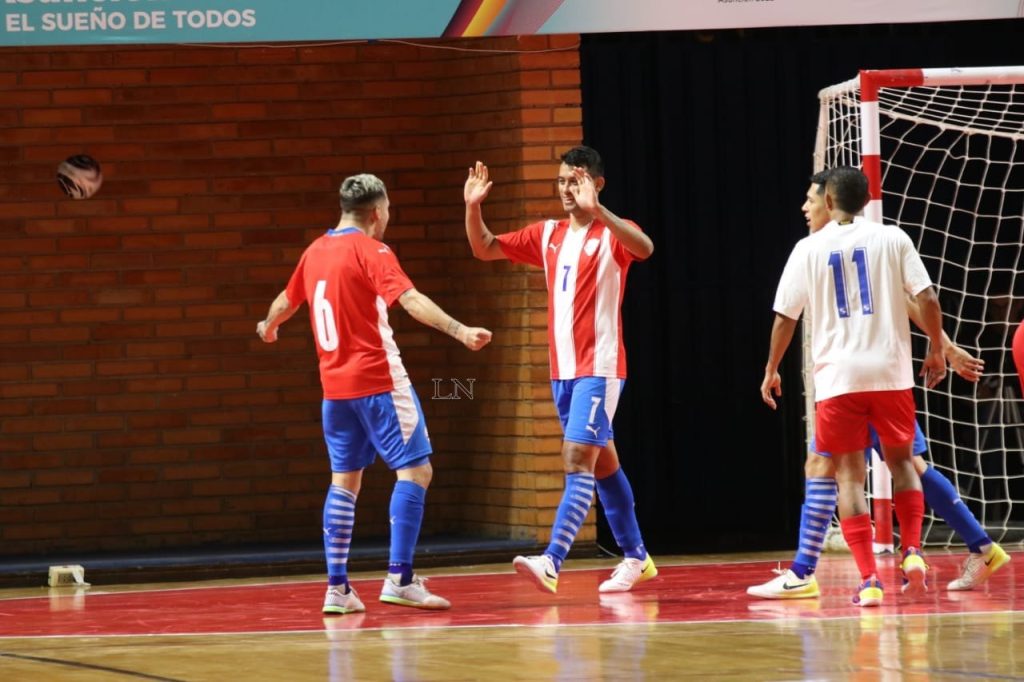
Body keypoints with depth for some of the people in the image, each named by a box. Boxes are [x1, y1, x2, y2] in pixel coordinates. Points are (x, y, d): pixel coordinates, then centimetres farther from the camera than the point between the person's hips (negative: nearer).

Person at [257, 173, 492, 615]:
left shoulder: (316, 251, 12)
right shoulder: (370, 250, -9)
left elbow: (286, 301, 28)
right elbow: (410, 300, -24)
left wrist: (268, 327, 50)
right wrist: (459, 331, -32)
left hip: (335, 383, 7)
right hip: (377, 378, -7)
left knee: (344, 479, 13)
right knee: (415, 470, -5)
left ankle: (337, 587, 9)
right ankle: (399, 579, -14)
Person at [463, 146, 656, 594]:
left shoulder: (611, 234, -8)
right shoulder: (548, 235, 11)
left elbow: (644, 247, -31)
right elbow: (484, 249, 13)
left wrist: (596, 210, -43)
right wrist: (473, 206, -5)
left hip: (599, 367, -7)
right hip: (563, 368, 7)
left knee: (578, 459, -16)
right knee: (602, 462, 15)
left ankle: (551, 562, -26)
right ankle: (635, 556, 25)